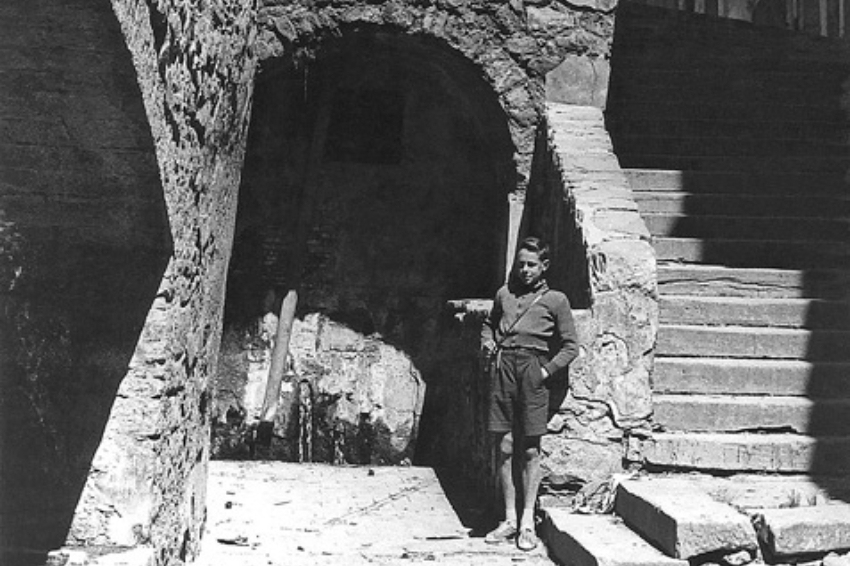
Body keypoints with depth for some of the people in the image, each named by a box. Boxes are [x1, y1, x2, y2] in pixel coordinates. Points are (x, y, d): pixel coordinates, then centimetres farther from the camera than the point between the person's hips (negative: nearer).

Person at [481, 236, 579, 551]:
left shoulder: (555, 300, 7)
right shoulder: (504, 294, 17)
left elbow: (570, 346, 5)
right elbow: (490, 323, 34)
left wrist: (548, 370, -6)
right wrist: (487, 342, 13)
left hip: (532, 369, -3)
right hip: (503, 367, 3)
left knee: (530, 450, -2)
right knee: (505, 448, 2)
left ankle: (528, 523, 3)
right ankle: (510, 520, 10)